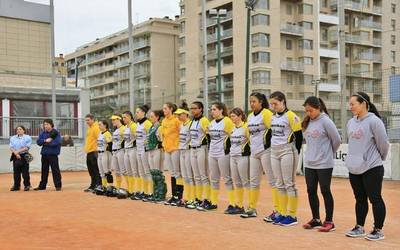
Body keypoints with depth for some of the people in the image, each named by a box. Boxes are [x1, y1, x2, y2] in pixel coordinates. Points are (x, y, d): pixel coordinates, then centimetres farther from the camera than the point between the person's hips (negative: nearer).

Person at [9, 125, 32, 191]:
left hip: (24, 156, -4)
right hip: (15, 156, 4)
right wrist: (16, 154, -14)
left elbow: (27, 147, -10)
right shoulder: (12, 138, 11)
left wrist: (18, 151, -18)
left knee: (25, 172, -4)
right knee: (16, 172, 7)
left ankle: (27, 185, 5)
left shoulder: (28, 138, -1)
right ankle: (16, 186, 15)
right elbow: (11, 147, 2)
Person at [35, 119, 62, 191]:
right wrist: (45, 140, -15)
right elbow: (38, 142, 2)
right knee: (44, 170, 13)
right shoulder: (43, 133, 10)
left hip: (53, 154, -6)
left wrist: (46, 143, -10)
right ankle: (42, 186, 22)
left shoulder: (56, 133, -7)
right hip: (44, 154, 6)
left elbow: (56, 142, -19)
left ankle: (58, 186, 3)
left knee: (55, 170, -4)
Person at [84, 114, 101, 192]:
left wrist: (96, 151, -21)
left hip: (94, 152, -10)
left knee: (96, 171, -7)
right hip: (89, 153, 10)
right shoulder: (89, 128, 18)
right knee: (91, 171, 15)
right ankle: (93, 186, 23)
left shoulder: (96, 128, -11)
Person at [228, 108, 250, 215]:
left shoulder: (245, 127, -11)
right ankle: (239, 206, 18)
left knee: (246, 182, -6)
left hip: (242, 157, -8)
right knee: (236, 182, 11)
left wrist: (245, 149, -13)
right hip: (233, 157, 8)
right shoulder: (233, 128, 13)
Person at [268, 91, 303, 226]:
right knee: (280, 184, 11)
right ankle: (283, 214, 18)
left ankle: (292, 216, 3)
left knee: (289, 184, -3)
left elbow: (299, 135, -10)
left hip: (287, 152, -8)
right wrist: (273, 147, 13)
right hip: (274, 152, 8)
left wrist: (296, 153, -8)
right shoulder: (273, 117, 11)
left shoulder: (291, 116, -11)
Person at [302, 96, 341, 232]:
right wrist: (313, 153, 9)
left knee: (325, 191, 1)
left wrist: (330, 153, 4)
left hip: (324, 164, -6)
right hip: (309, 163, 6)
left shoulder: (326, 121, -13)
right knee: (311, 191, 10)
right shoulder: (308, 122, 6)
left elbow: (336, 140, -8)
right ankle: (316, 219, 23)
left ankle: (329, 221, 12)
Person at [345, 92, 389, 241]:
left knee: (375, 199, 3)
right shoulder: (351, 123, 8)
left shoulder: (374, 121, -13)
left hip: (372, 168, -7)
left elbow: (383, 143, -9)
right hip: (354, 169, 7)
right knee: (360, 199, 16)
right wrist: (354, 159, 16)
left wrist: (379, 159, 4)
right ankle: (359, 227, 27)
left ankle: (378, 230, 13)